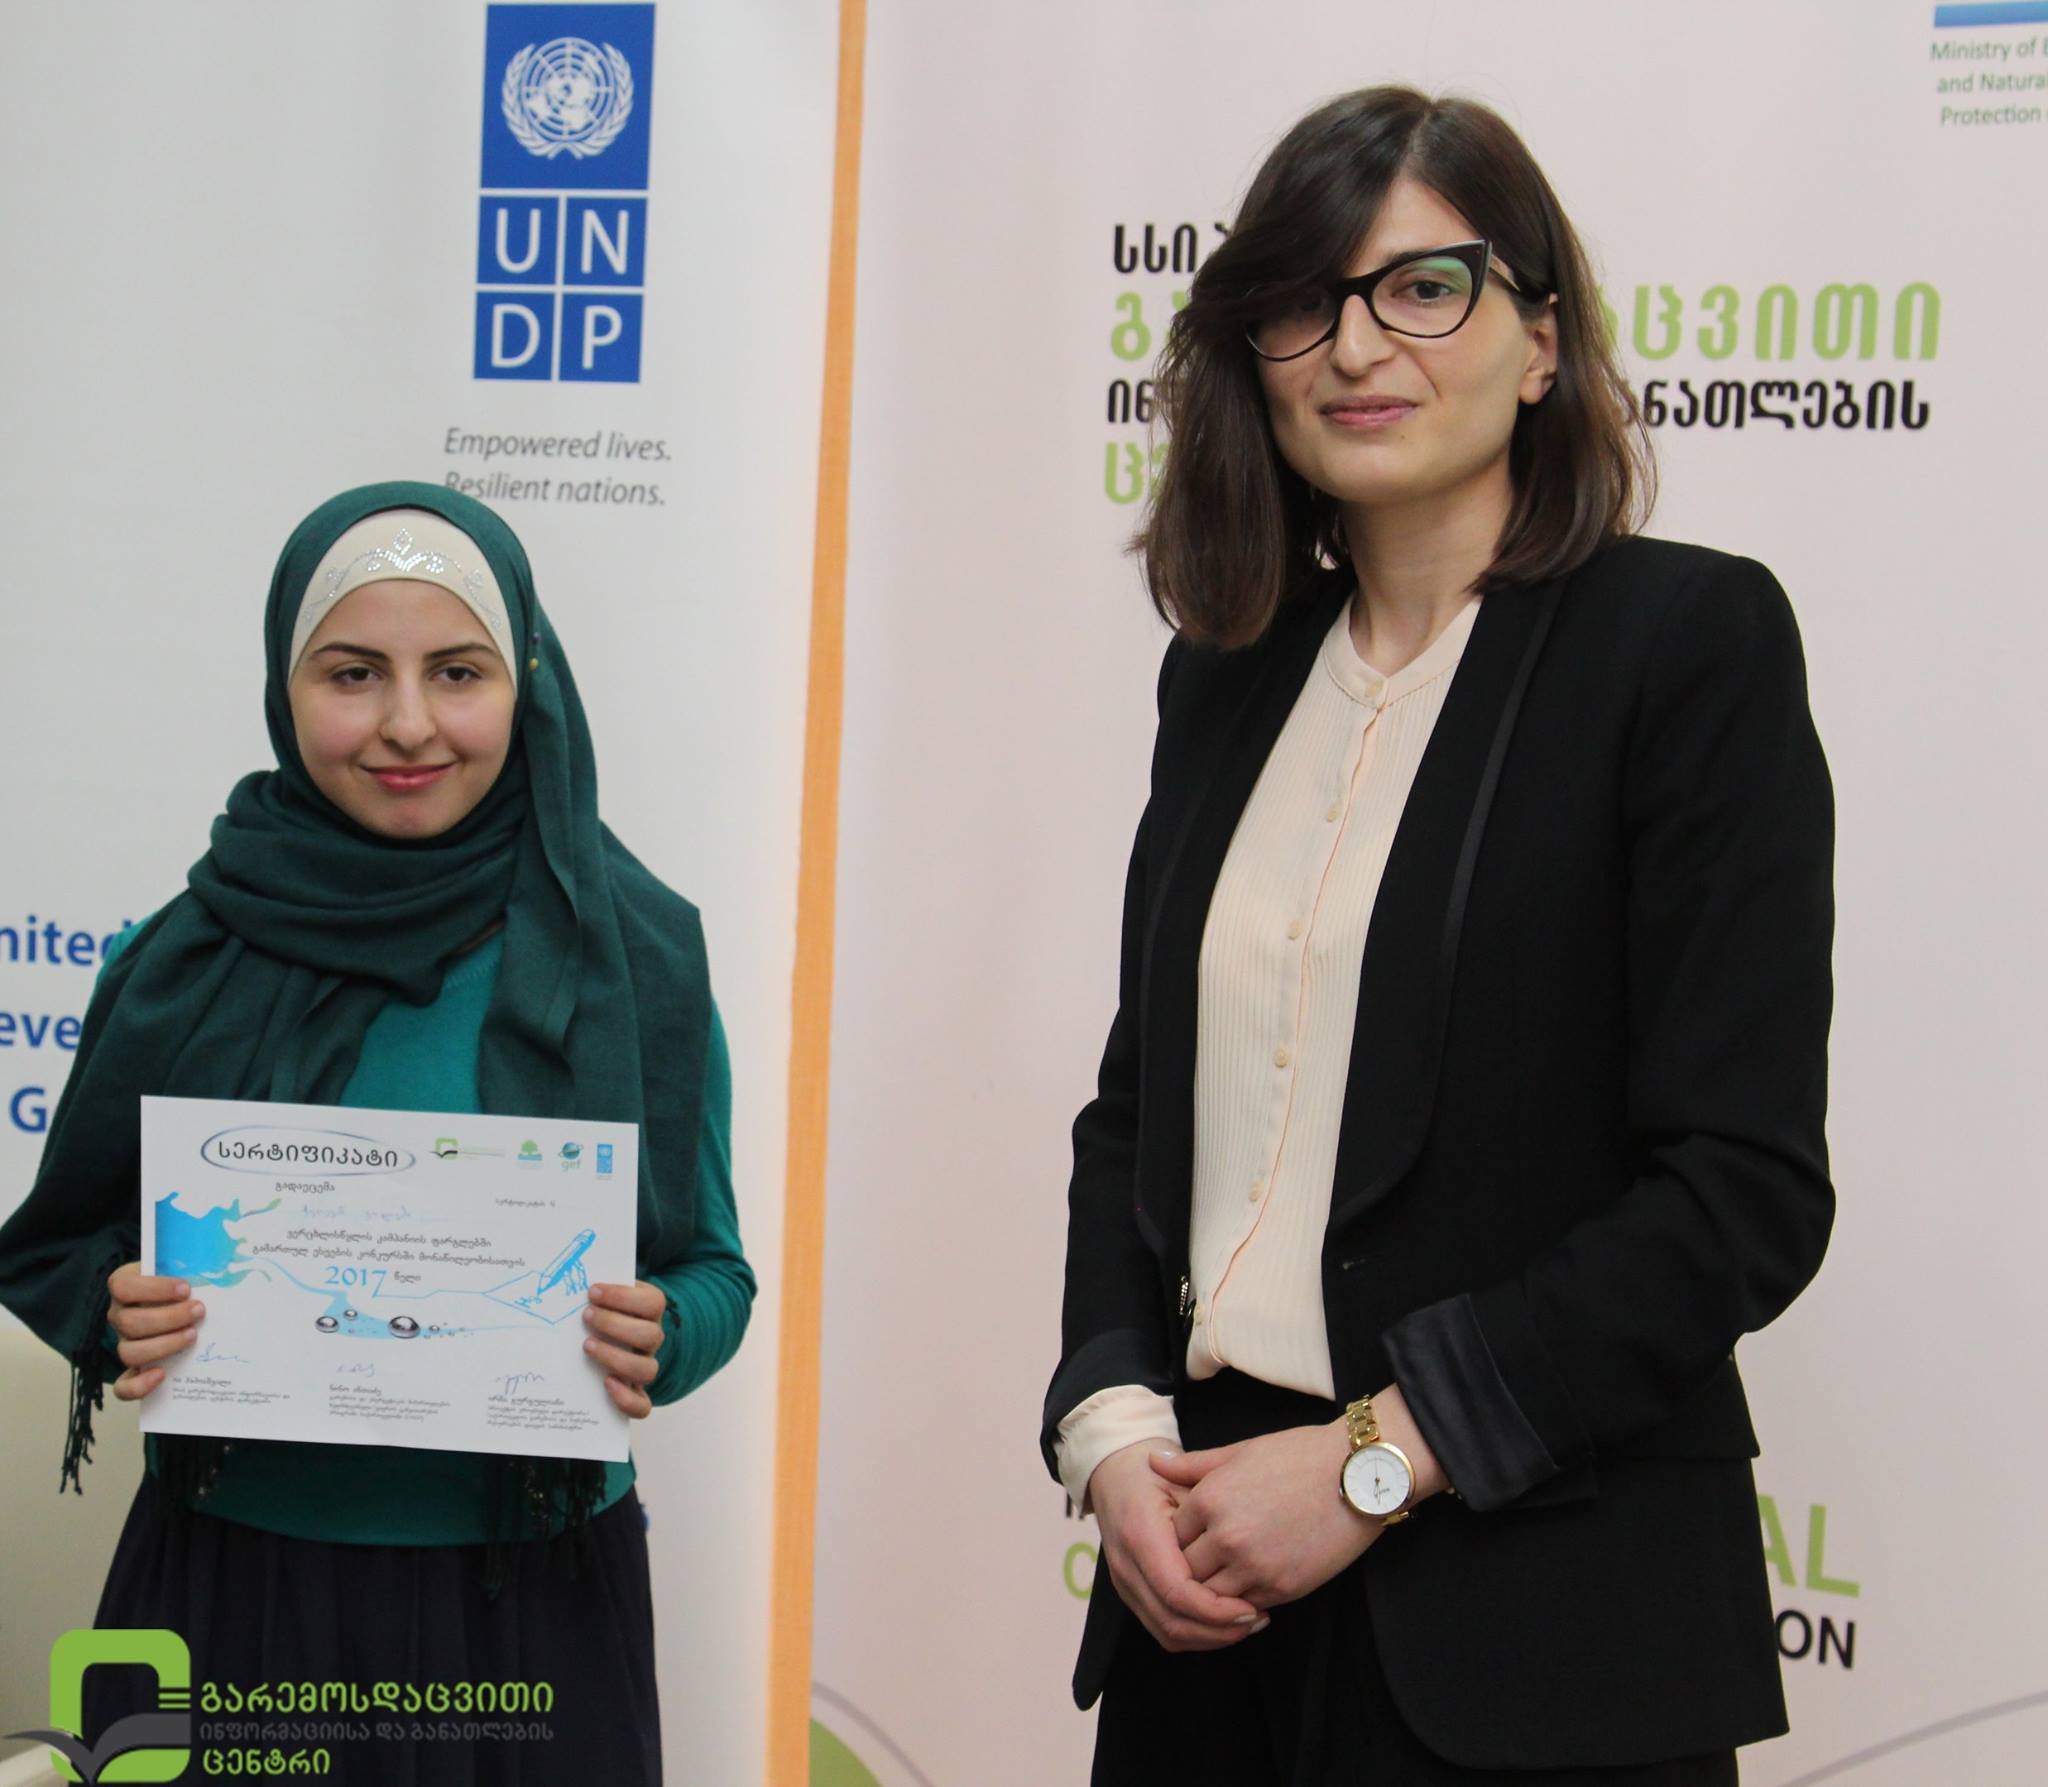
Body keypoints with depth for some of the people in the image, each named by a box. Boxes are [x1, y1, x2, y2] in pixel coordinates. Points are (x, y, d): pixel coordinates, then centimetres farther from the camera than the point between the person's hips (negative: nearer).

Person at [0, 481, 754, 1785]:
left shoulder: (635, 951, -4)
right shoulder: (188, 959, -4)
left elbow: (713, 1272, 2)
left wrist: (661, 1338, -19)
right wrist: (116, 1313, -16)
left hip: (530, 1605, 0)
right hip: (233, 1593, 0)